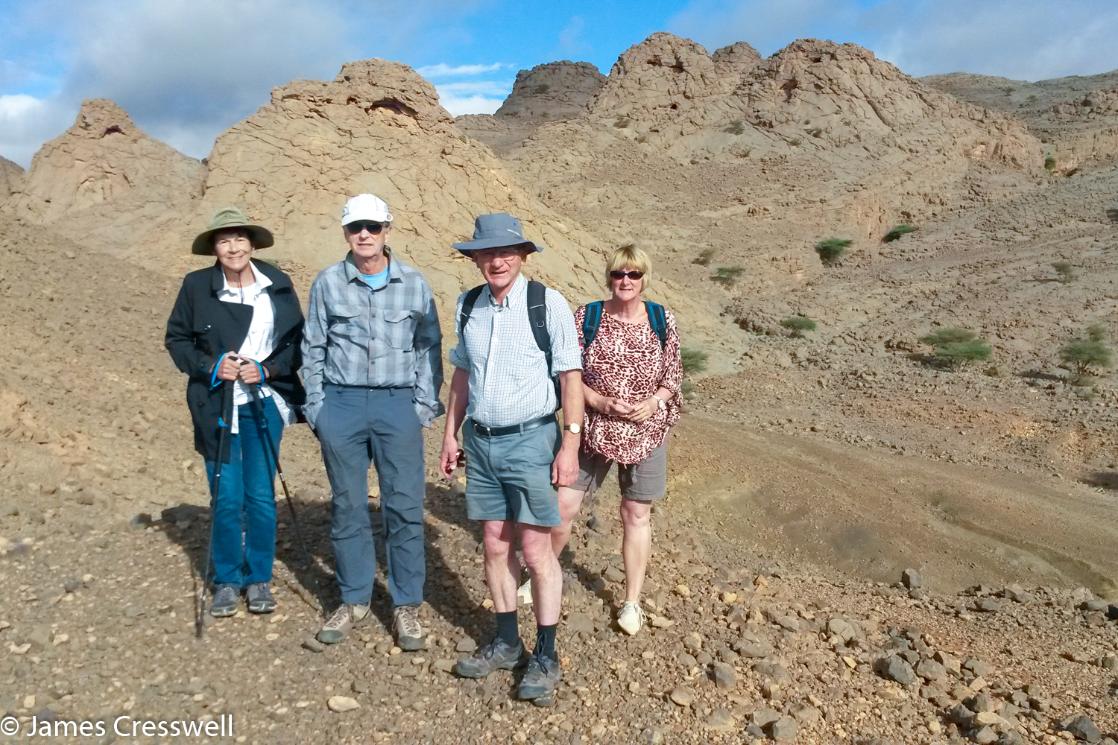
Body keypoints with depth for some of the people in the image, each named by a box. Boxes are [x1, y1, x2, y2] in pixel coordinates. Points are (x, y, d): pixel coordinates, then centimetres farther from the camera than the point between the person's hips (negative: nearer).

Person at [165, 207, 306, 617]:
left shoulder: (278, 285, -1)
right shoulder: (196, 286, -2)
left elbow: (296, 340, 2)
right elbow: (176, 339, 5)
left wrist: (266, 369, -13)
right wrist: (210, 366, -11)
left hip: (263, 403, 0)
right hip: (216, 406, 0)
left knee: (261, 496, 4)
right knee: (226, 498, 4)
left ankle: (259, 579, 21)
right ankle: (226, 581, 22)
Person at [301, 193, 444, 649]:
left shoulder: (413, 283, 4)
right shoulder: (327, 283, 5)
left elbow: (429, 346, 7)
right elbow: (313, 350, 10)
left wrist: (425, 405, 1)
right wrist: (316, 408, 5)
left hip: (399, 405, -1)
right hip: (341, 405, 1)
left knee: (405, 508, 0)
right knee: (347, 507, 9)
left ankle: (407, 606, 13)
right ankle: (354, 600, 24)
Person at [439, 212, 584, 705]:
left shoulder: (547, 304, -9)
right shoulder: (468, 306, 6)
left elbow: (571, 377, -9)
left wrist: (570, 444, -12)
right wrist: (450, 434, 13)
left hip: (530, 441, -5)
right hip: (480, 441, 5)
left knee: (535, 548, 0)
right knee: (494, 544, 12)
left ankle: (545, 655, 14)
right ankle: (506, 642, 27)